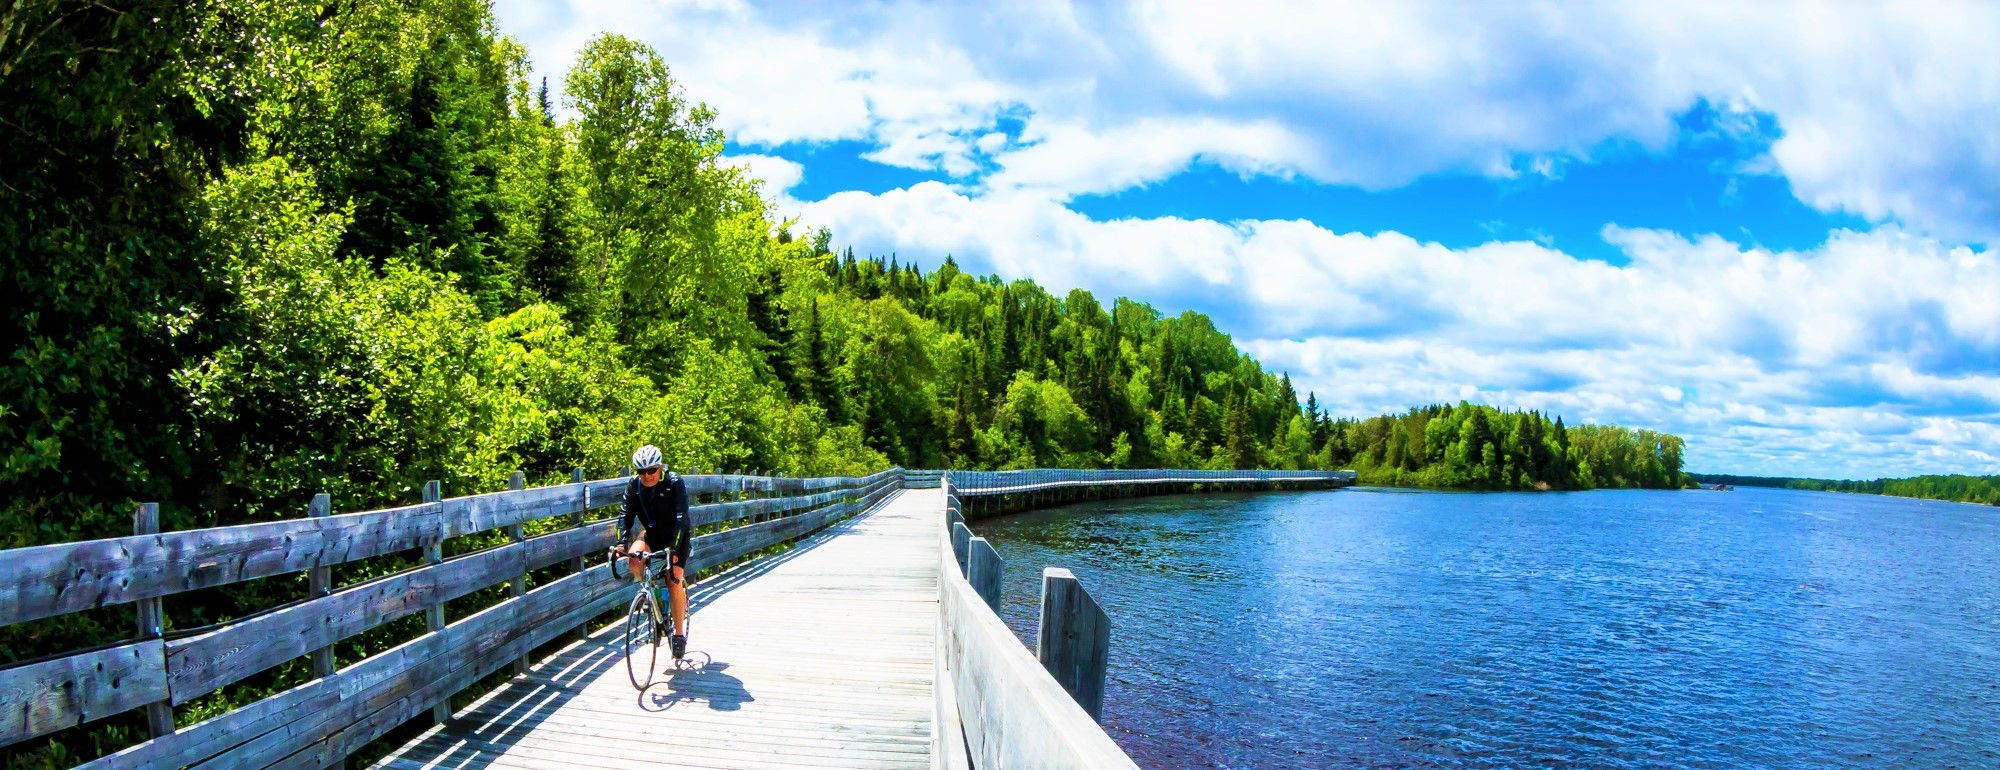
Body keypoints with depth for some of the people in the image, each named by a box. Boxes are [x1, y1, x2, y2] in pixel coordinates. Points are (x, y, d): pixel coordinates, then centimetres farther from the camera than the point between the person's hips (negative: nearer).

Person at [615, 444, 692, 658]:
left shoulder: (674, 483, -24)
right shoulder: (634, 486, -12)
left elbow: (681, 518, -30)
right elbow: (626, 515, -16)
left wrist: (673, 548, -40)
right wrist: (622, 543, -32)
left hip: (677, 536, -4)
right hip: (652, 533, 4)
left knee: (674, 581, -15)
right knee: (634, 558, -27)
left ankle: (679, 634, -1)